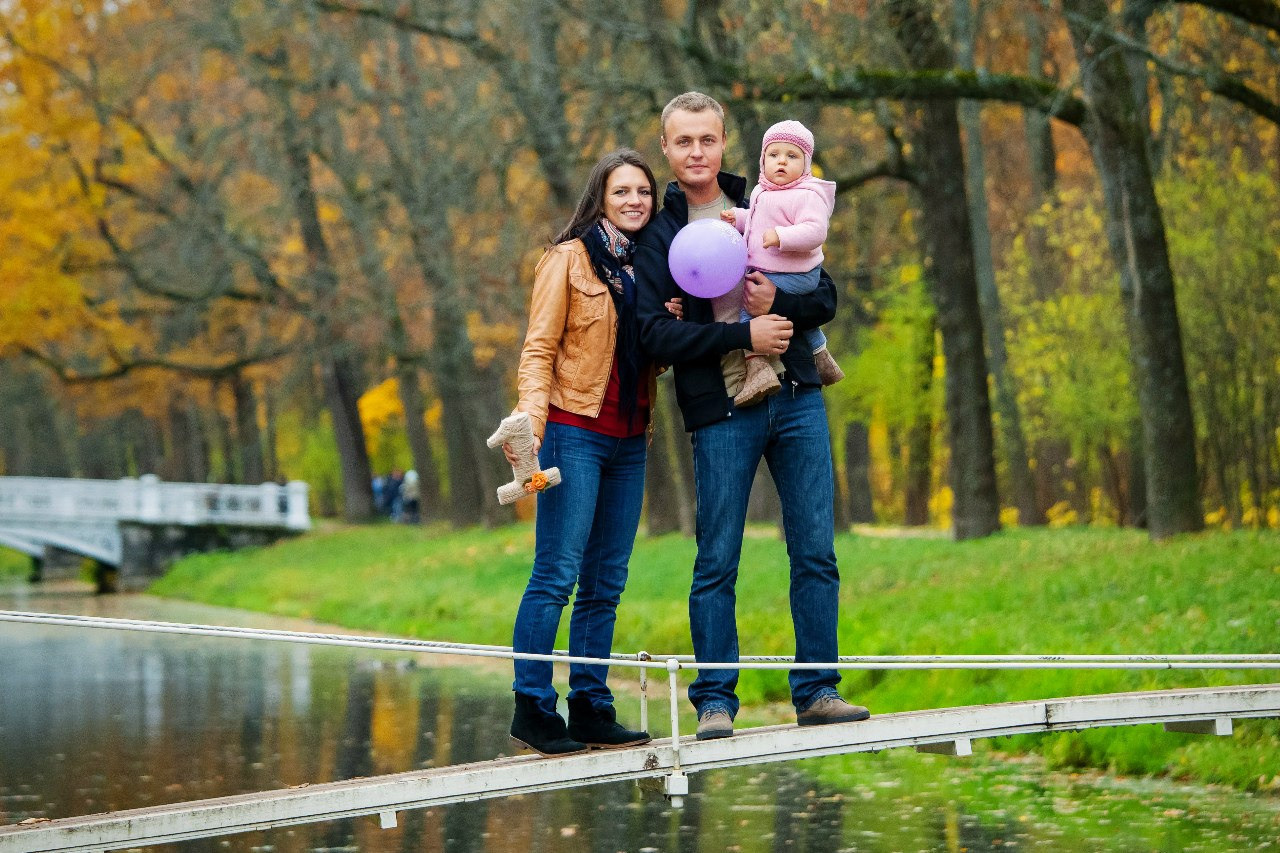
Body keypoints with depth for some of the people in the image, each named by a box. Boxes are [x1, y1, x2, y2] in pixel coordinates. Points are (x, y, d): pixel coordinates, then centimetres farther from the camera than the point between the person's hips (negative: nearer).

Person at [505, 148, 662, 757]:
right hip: (575, 433, -6)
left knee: (606, 583, 7)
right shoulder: (570, 258, -2)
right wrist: (530, 422, -21)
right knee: (557, 573, -9)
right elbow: (539, 349, -7)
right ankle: (533, 709, -6)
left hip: (628, 441, 7)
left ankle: (591, 708, 11)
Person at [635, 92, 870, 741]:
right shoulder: (657, 234, 4)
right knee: (717, 562, -1)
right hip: (721, 413, -3)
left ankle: (816, 692, 8)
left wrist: (778, 303, -10)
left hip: (797, 401, 3)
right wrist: (743, 333, -15)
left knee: (815, 552, 1)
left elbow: (825, 297, 11)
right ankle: (715, 702, 6)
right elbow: (656, 334, -8)